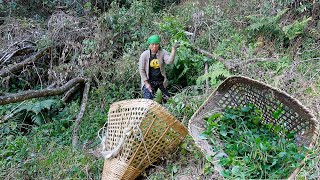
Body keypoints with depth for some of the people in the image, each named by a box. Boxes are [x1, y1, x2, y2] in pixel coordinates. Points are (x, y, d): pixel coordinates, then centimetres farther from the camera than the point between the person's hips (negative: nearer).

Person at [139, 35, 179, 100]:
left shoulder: (163, 52, -6)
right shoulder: (144, 55, -9)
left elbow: (169, 61, -23)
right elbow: (141, 70, -6)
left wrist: (173, 49, -34)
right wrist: (146, 83, -10)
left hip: (161, 81, 2)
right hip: (149, 81, -2)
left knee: (168, 98, 10)